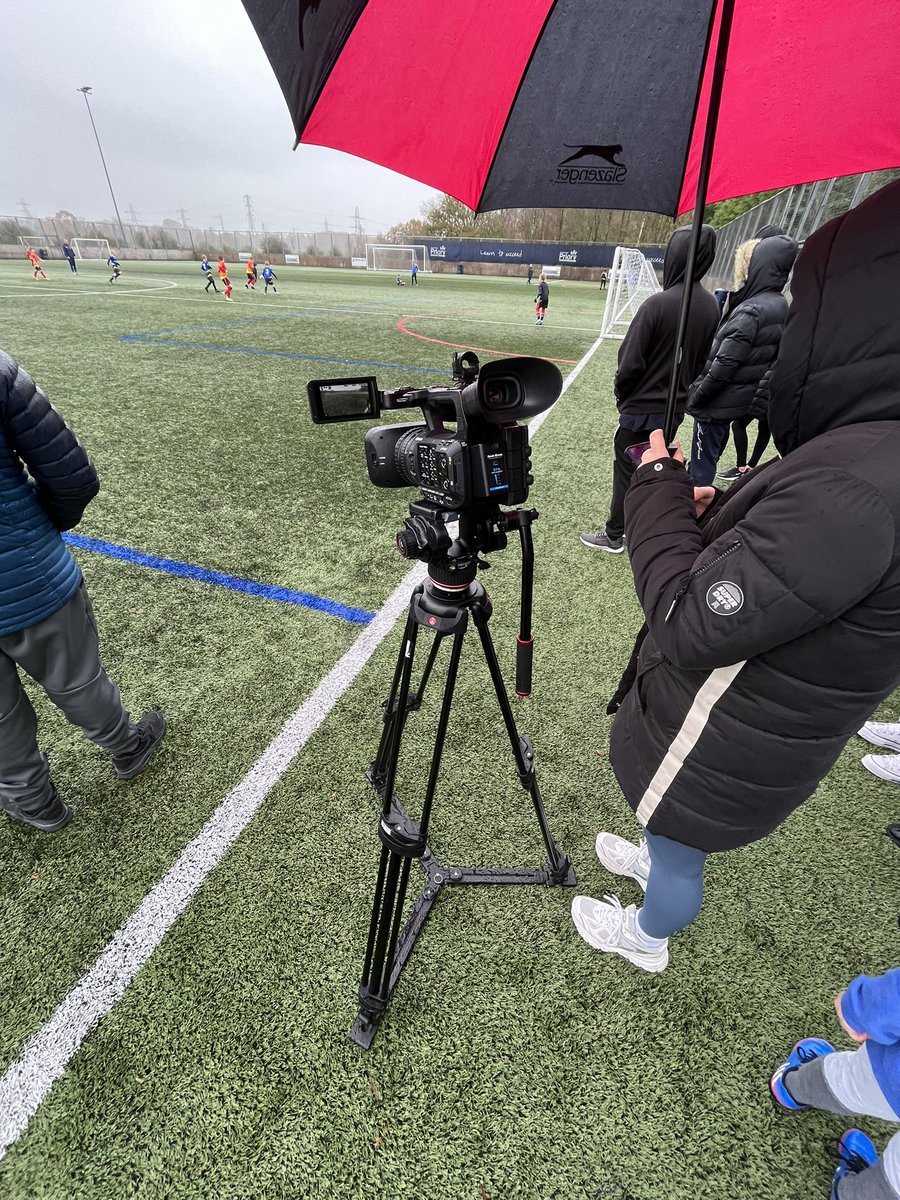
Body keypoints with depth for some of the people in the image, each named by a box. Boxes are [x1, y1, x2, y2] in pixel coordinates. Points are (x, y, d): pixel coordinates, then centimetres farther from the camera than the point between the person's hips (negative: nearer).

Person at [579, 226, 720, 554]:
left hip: (641, 407, -6)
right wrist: (681, 390, 19)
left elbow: (630, 361, -18)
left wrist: (621, 394, -2)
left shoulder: (658, 303, -19)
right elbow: (703, 359, 10)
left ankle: (614, 536, 14)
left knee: (626, 470, 5)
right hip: (676, 407, 7)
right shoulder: (711, 306, 2)